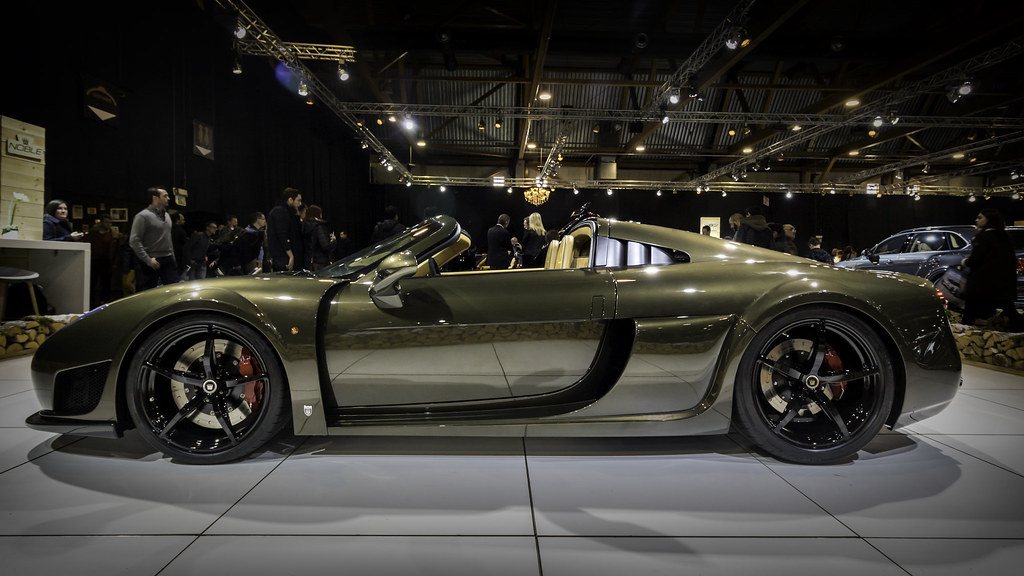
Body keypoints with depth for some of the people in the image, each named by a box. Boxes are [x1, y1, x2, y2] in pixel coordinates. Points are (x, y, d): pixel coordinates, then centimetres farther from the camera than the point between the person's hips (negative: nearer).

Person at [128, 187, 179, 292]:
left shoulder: (166, 215, 15)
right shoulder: (143, 216, -9)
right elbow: (134, 241, -14)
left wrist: (173, 258, 16)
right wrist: (148, 260, -18)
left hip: (167, 261, 7)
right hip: (150, 262, -7)